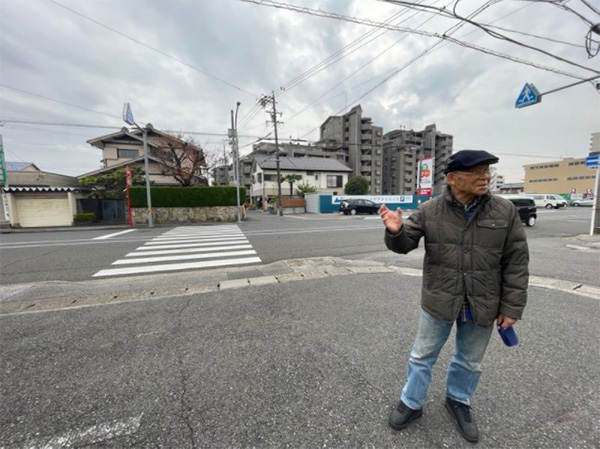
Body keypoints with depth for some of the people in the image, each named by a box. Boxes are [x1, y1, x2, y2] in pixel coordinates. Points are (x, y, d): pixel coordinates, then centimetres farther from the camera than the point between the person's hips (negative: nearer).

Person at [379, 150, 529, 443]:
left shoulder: (505, 211, -6)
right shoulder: (429, 211, -10)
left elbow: (517, 263, -2)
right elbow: (405, 244, -6)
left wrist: (511, 306, -3)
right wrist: (396, 231, -30)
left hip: (482, 306, 2)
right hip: (438, 302, -1)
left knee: (470, 361, 24)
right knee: (422, 356, 15)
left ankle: (458, 402, 52)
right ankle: (411, 403, 39)